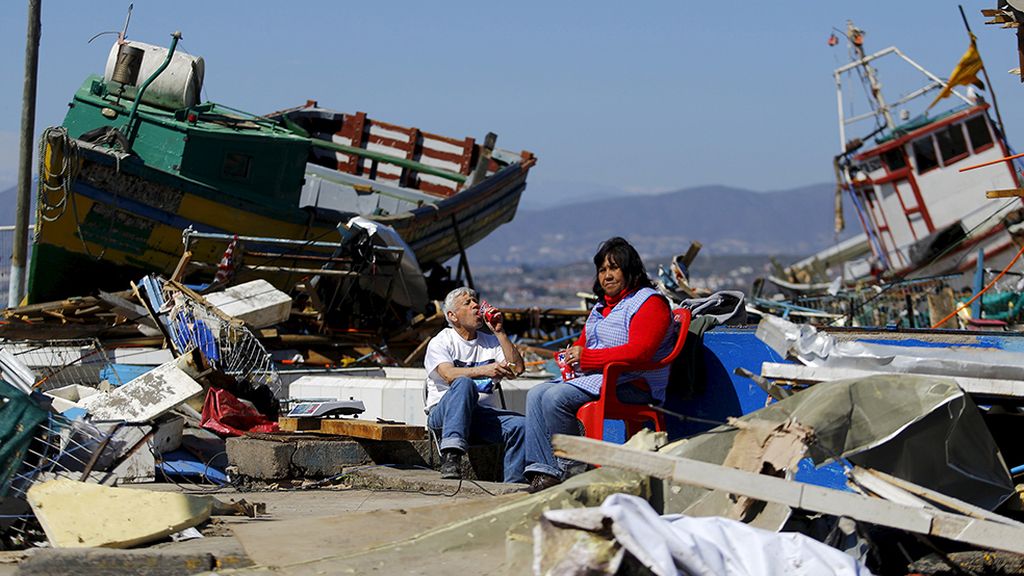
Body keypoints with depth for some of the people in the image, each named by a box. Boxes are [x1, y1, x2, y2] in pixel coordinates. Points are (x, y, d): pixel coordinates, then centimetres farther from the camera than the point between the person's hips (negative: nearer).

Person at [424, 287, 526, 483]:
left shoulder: (491, 342, 22)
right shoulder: (441, 342, 7)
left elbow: (517, 368, 6)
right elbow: (449, 375, -15)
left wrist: (499, 332, 5)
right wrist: (484, 370, -30)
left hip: (480, 415, 4)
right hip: (443, 412, -4)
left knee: (519, 424, -25)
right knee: (464, 384, -37)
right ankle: (451, 457, -49)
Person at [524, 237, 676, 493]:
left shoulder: (650, 303, -7)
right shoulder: (603, 305, 22)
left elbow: (638, 352, -20)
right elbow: (583, 342, 28)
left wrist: (586, 357, -17)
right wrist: (570, 357, 1)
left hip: (633, 385, -10)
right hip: (593, 377, 10)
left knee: (556, 398, -26)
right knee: (536, 395, -7)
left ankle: (570, 469, -15)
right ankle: (543, 473, -16)